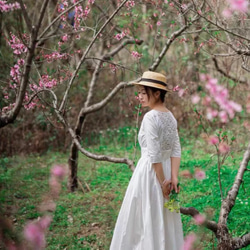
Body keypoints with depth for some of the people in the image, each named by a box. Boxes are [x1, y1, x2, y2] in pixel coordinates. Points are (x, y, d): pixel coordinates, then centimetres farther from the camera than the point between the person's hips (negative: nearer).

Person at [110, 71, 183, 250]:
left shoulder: (150, 117, -18)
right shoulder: (171, 117, 6)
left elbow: (154, 155, -22)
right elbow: (176, 150, 2)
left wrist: (162, 181, -15)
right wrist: (174, 177, -3)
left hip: (151, 172, -8)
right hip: (167, 169, 8)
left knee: (147, 218, 4)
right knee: (166, 219, 15)